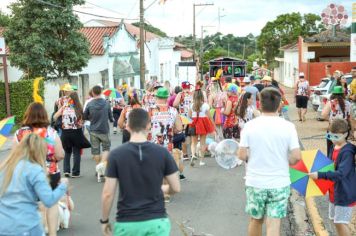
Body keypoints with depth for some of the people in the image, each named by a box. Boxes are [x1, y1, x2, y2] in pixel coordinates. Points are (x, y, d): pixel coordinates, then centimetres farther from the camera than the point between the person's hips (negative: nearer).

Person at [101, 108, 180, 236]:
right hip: (156, 221, 1)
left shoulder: (116, 154, -9)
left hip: (127, 222, 0)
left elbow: (108, 194, -8)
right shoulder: (162, 152, -6)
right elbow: (176, 188, 0)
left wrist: (104, 220, 7)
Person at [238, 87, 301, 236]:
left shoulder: (249, 125, -8)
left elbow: (242, 155, -9)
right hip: (279, 184, -1)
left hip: (255, 183, 1)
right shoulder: (288, 126, -8)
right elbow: (296, 156, -11)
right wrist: (284, 162, 9)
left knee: (256, 220, 20)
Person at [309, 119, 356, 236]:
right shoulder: (333, 147, 4)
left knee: (341, 222, -7)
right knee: (335, 220, 17)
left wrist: (320, 175, -36)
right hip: (334, 191, 9)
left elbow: (341, 173, -32)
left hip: (345, 193, -9)